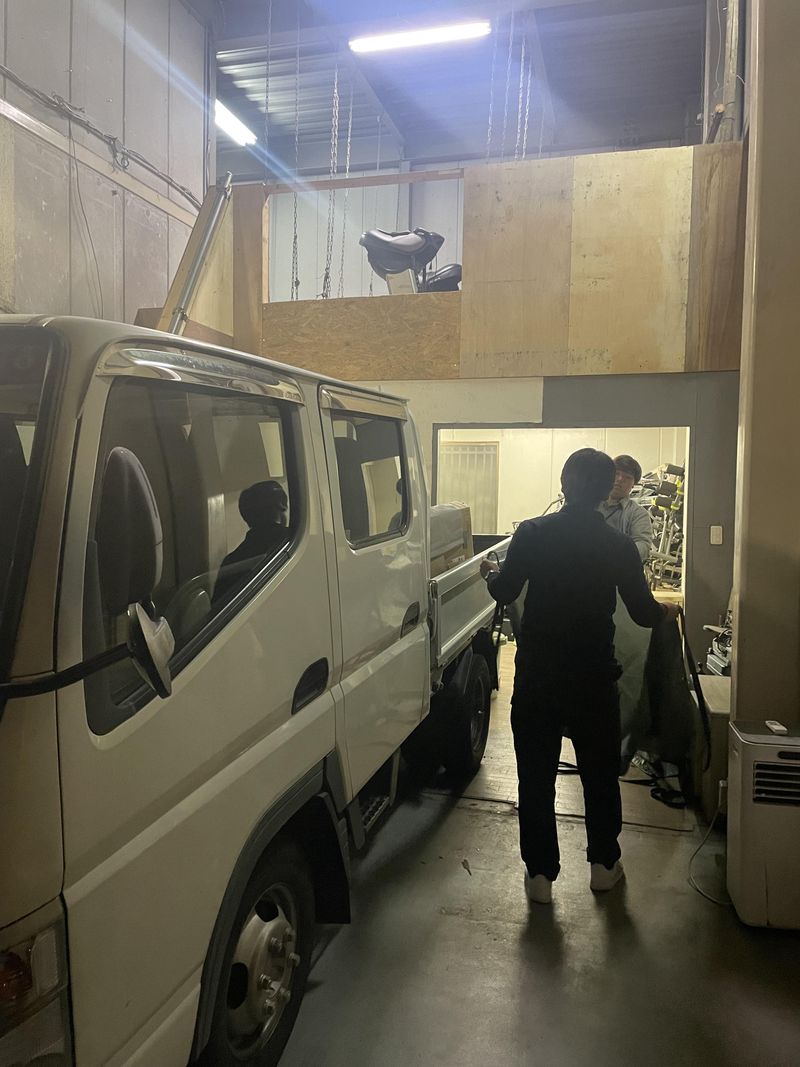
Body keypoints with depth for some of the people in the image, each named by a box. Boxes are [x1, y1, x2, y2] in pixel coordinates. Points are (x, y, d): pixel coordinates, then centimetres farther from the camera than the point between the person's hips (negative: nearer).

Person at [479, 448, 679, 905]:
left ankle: (541, 874, 18)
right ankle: (604, 864, 33)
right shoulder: (619, 546, -7)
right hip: (594, 678, 1)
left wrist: (491, 572, 21)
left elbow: (504, 593, -2)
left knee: (536, 777, 10)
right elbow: (644, 611, -1)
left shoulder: (532, 533, -9)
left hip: (537, 676, 0)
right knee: (600, 773, 19)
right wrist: (670, 610, 22)